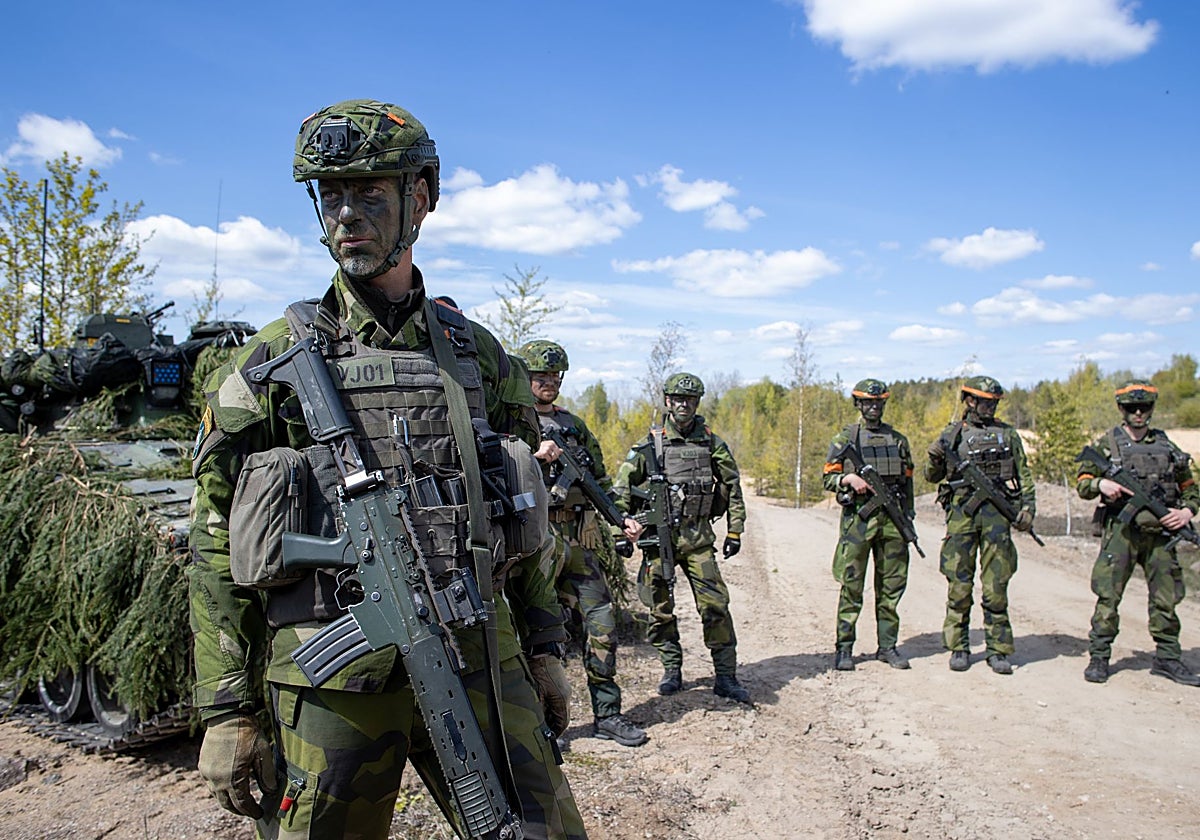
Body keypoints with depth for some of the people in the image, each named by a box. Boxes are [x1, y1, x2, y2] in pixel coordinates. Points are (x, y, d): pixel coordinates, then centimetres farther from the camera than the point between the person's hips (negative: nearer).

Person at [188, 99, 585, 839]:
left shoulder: (478, 353, 10)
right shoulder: (271, 362, 2)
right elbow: (218, 546, 1)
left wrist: (543, 647, 13)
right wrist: (226, 709, -2)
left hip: (477, 660, 2)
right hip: (331, 684, -2)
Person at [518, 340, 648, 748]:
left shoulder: (575, 426, 18)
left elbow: (601, 484, 21)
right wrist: (535, 456, -24)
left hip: (579, 543, 5)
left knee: (602, 623, 3)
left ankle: (607, 714, 14)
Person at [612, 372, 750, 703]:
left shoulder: (711, 443, 6)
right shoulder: (649, 445, 1)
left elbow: (732, 486, 12)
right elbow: (621, 489, 0)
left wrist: (734, 531, 9)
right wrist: (621, 530, -9)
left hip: (699, 538, 1)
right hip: (658, 536, 0)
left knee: (715, 605, -3)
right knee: (660, 608, 4)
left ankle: (726, 676, 6)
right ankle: (671, 670, 20)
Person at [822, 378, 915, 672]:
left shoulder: (898, 440, 13)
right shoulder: (845, 438, 3)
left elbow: (907, 481, 16)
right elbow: (828, 478, 2)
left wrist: (908, 519, 10)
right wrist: (849, 478, -17)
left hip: (892, 520, 4)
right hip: (858, 518, -3)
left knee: (892, 585, 7)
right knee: (852, 586, -1)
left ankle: (887, 646, 17)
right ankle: (844, 647, 6)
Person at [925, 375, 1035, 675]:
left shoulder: (1008, 434, 12)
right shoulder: (952, 434, 9)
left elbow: (1024, 475, 14)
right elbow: (932, 476, 8)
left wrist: (1027, 507, 2)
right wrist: (935, 457, -12)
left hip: (997, 512, 1)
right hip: (961, 511, 0)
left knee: (996, 586, 0)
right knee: (959, 584, 1)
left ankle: (998, 650, 9)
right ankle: (958, 647, 11)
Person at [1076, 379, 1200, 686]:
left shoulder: (1167, 446, 11)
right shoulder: (1107, 444, 3)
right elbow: (1082, 483, 3)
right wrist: (1100, 483, -17)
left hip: (1160, 532, 3)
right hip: (1120, 530, -3)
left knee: (1166, 598, 8)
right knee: (1108, 597, -4)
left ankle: (1167, 658, 21)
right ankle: (1098, 657, 4)